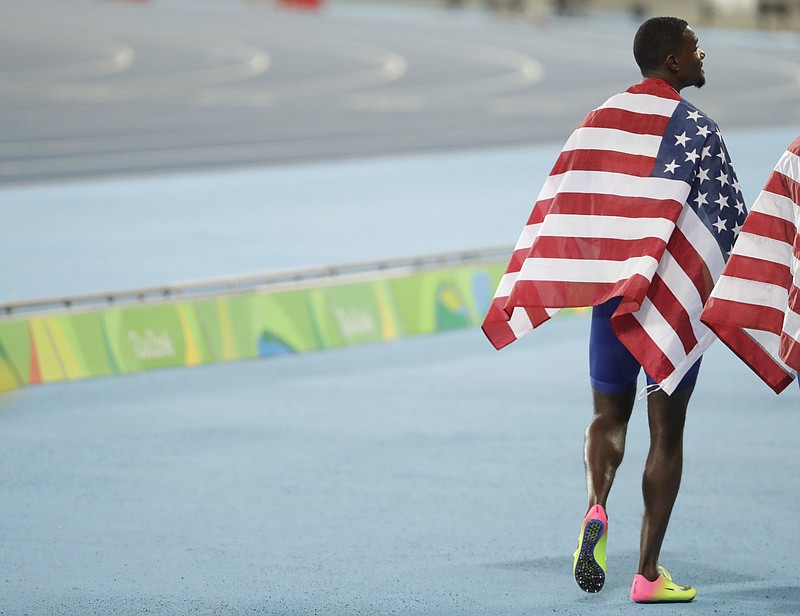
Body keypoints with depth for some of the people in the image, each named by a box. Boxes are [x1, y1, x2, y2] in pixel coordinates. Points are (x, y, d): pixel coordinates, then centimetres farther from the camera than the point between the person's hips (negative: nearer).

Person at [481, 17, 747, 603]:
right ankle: (648, 573, 3)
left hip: (611, 288, 4)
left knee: (609, 416, 17)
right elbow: (730, 218, -8)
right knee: (667, 432, 4)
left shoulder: (601, 120, 6)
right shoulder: (695, 127, -9)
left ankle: (596, 509, -13)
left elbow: (561, 206, 6)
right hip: (679, 294, -4)